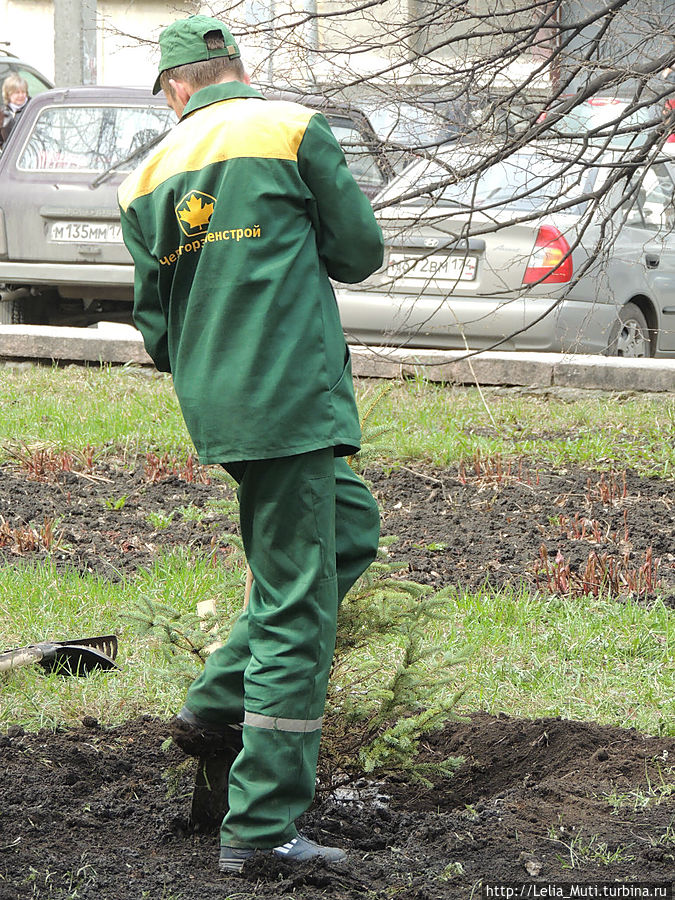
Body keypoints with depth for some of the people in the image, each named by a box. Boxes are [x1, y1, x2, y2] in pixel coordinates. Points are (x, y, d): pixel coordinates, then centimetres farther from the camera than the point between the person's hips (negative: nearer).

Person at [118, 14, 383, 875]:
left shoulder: (148, 178, 13)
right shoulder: (293, 128, -2)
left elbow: (155, 323, 15)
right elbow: (361, 250, 2)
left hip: (212, 406, 7)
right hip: (291, 396, -7)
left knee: (351, 527, 24)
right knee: (296, 608, -5)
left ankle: (218, 703, 18)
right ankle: (259, 827, -6)